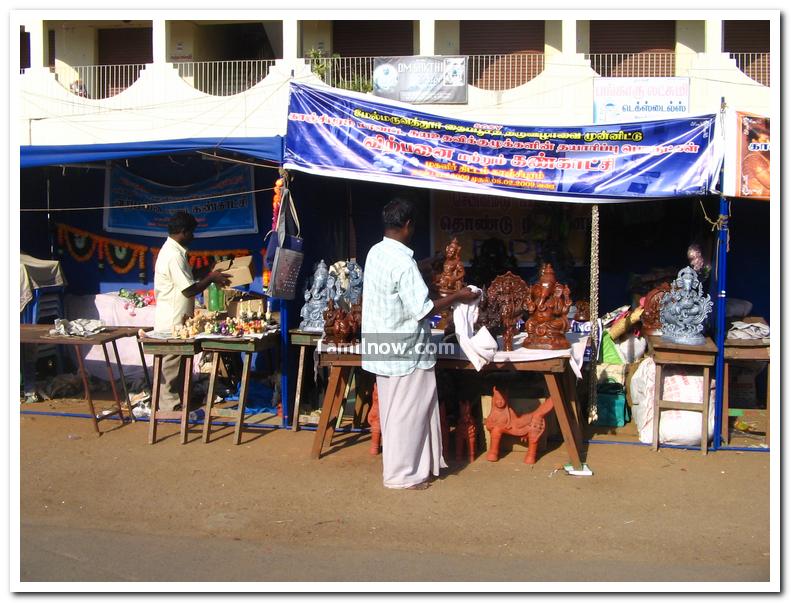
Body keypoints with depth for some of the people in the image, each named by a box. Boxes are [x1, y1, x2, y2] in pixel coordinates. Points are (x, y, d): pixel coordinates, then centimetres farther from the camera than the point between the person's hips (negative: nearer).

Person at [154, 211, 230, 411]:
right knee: (172, 364, -2)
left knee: (177, 363, 16)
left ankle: (177, 401, 24)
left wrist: (210, 278, 10)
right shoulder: (174, 255, -19)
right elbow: (188, 290, -20)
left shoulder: (172, 251, 13)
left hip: (176, 320, 10)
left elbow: (185, 282, 18)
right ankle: (170, 407, 6)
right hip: (173, 321, -10)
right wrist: (211, 278, -8)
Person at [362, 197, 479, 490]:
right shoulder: (403, 262, -23)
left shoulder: (375, 253, 4)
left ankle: (399, 466, 31)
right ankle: (402, 474, 15)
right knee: (407, 412, 4)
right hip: (405, 350, -9)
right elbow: (422, 310, -21)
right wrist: (456, 297, -10)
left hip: (384, 347, 9)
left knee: (394, 409, 18)